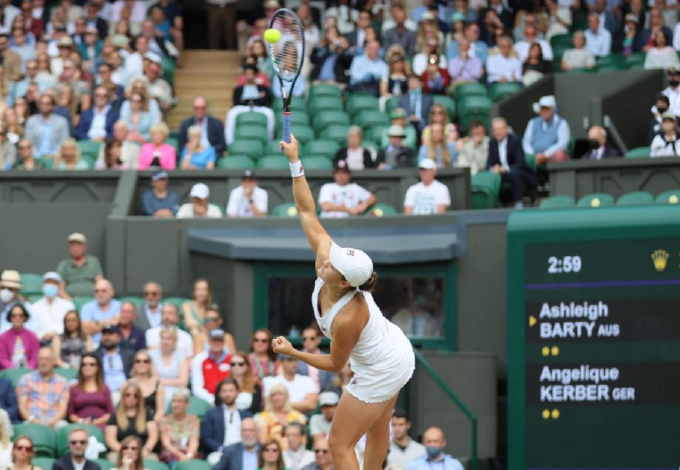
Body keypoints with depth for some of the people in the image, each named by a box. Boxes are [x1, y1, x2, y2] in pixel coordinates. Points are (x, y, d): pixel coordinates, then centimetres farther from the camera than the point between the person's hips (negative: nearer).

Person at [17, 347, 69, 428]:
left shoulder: (62, 382, 15)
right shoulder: (26, 380, 13)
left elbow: (62, 408, 6)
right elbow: (22, 406, 6)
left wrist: (53, 421, -15)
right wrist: (32, 420, -15)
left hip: (54, 422, 1)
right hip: (33, 422, -1)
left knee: (63, 426, -34)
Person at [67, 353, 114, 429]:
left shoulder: (104, 389, 16)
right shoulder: (74, 389, 16)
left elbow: (110, 413, 10)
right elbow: (70, 413, 11)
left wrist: (97, 422, -7)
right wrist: (81, 421, -8)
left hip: (100, 427, 0)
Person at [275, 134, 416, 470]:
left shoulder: (346, 319, -37)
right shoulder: (327, 255, -21)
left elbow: (335, 364, -20)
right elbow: (307, 212, -18)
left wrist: (293, 354, -21)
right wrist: (294, 162, -23)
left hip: (379, 376, -9)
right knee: (378, 426, 29)